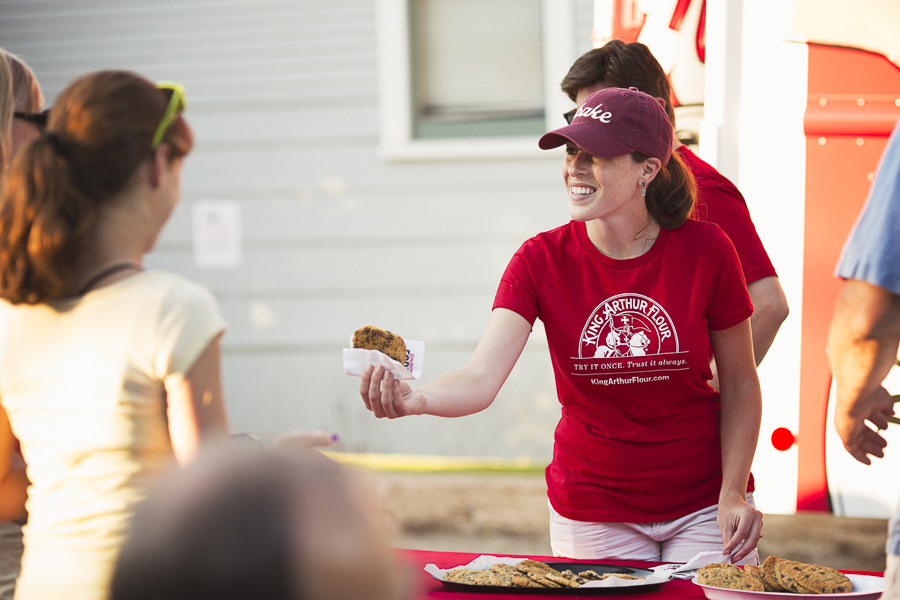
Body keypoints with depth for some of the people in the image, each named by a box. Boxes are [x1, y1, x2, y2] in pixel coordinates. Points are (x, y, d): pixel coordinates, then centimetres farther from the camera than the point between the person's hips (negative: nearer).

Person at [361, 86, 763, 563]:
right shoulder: (542, 259, -12)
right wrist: (414, 399, -44)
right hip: (592, 509, 1)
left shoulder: (704, 250, -13)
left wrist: (734, 494, -12)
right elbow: (481, 379, -24)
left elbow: (740, 385, -3)